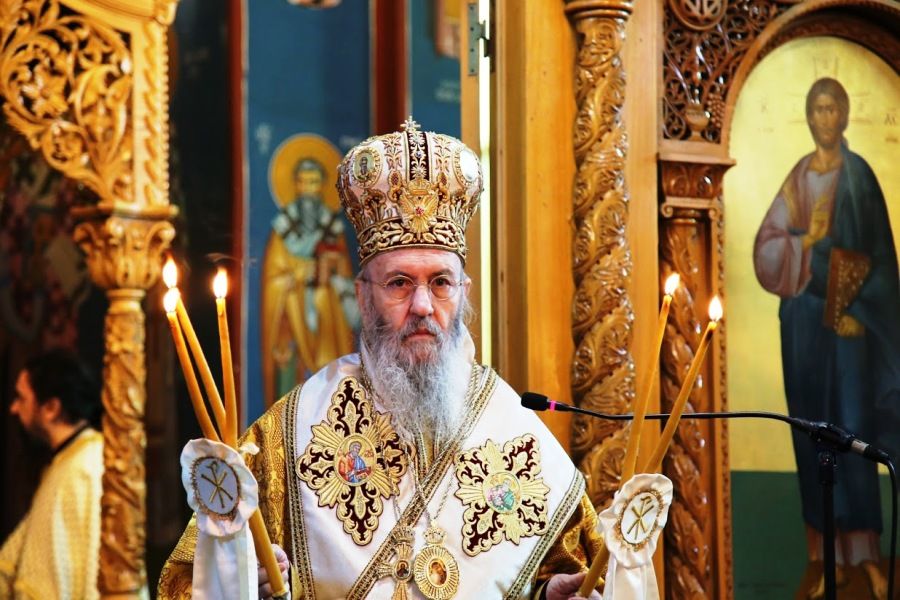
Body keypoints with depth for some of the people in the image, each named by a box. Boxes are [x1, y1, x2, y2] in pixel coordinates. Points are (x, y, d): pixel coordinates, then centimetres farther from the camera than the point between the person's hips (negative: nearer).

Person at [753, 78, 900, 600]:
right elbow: (766, 247, 5)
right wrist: (810, 244, -11)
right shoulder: (798, 177, 12)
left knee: (853, 430, -9)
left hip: (849, 313, -4)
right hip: (804, 316, 4)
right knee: (812, 429, 4)